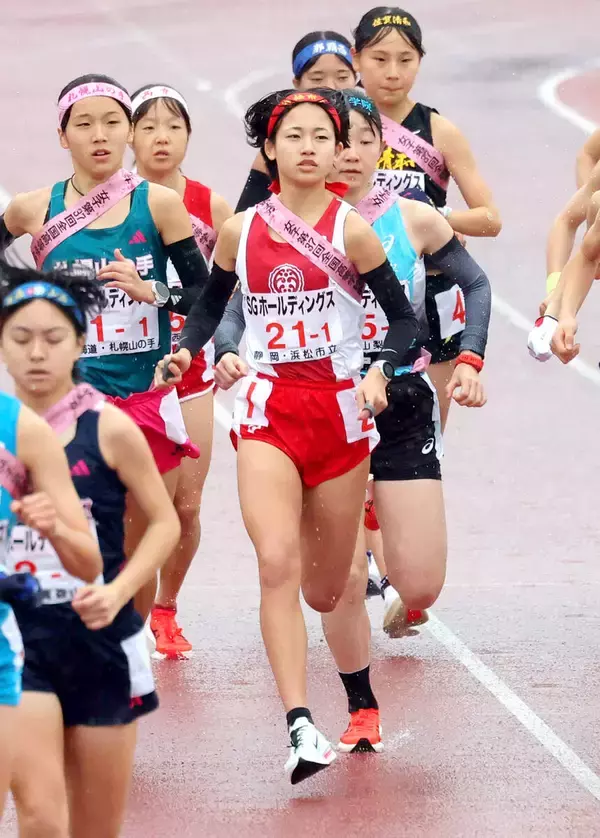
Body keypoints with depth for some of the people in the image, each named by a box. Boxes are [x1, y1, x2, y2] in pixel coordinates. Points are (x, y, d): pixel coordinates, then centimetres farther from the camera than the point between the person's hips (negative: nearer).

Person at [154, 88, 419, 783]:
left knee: (325, 590, 9)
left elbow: (403, 318, -1)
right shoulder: (240, 231, 2)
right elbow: (210, 304, 19)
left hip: (341, 408, 0)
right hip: (267, 411, 1)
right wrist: (185, 351, 0)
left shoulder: (351, 230, -4)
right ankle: (300, 727, -24)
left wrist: (380, 369, -19)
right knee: (277, 567, -21)